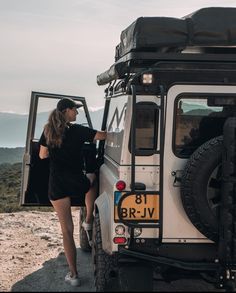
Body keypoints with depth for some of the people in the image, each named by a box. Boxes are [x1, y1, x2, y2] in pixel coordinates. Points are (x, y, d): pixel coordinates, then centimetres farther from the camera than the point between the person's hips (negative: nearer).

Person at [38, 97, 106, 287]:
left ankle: (73, 274, 10)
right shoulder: (77, 130, -7)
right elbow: (103, 136, -4)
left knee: (67, 229, 9)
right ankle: (88, 221, 29)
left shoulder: (48, 131, 2)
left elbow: (42, 155, 11)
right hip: (77, 182, -2)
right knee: (92, 178, 35)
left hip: (57, 186, 2)